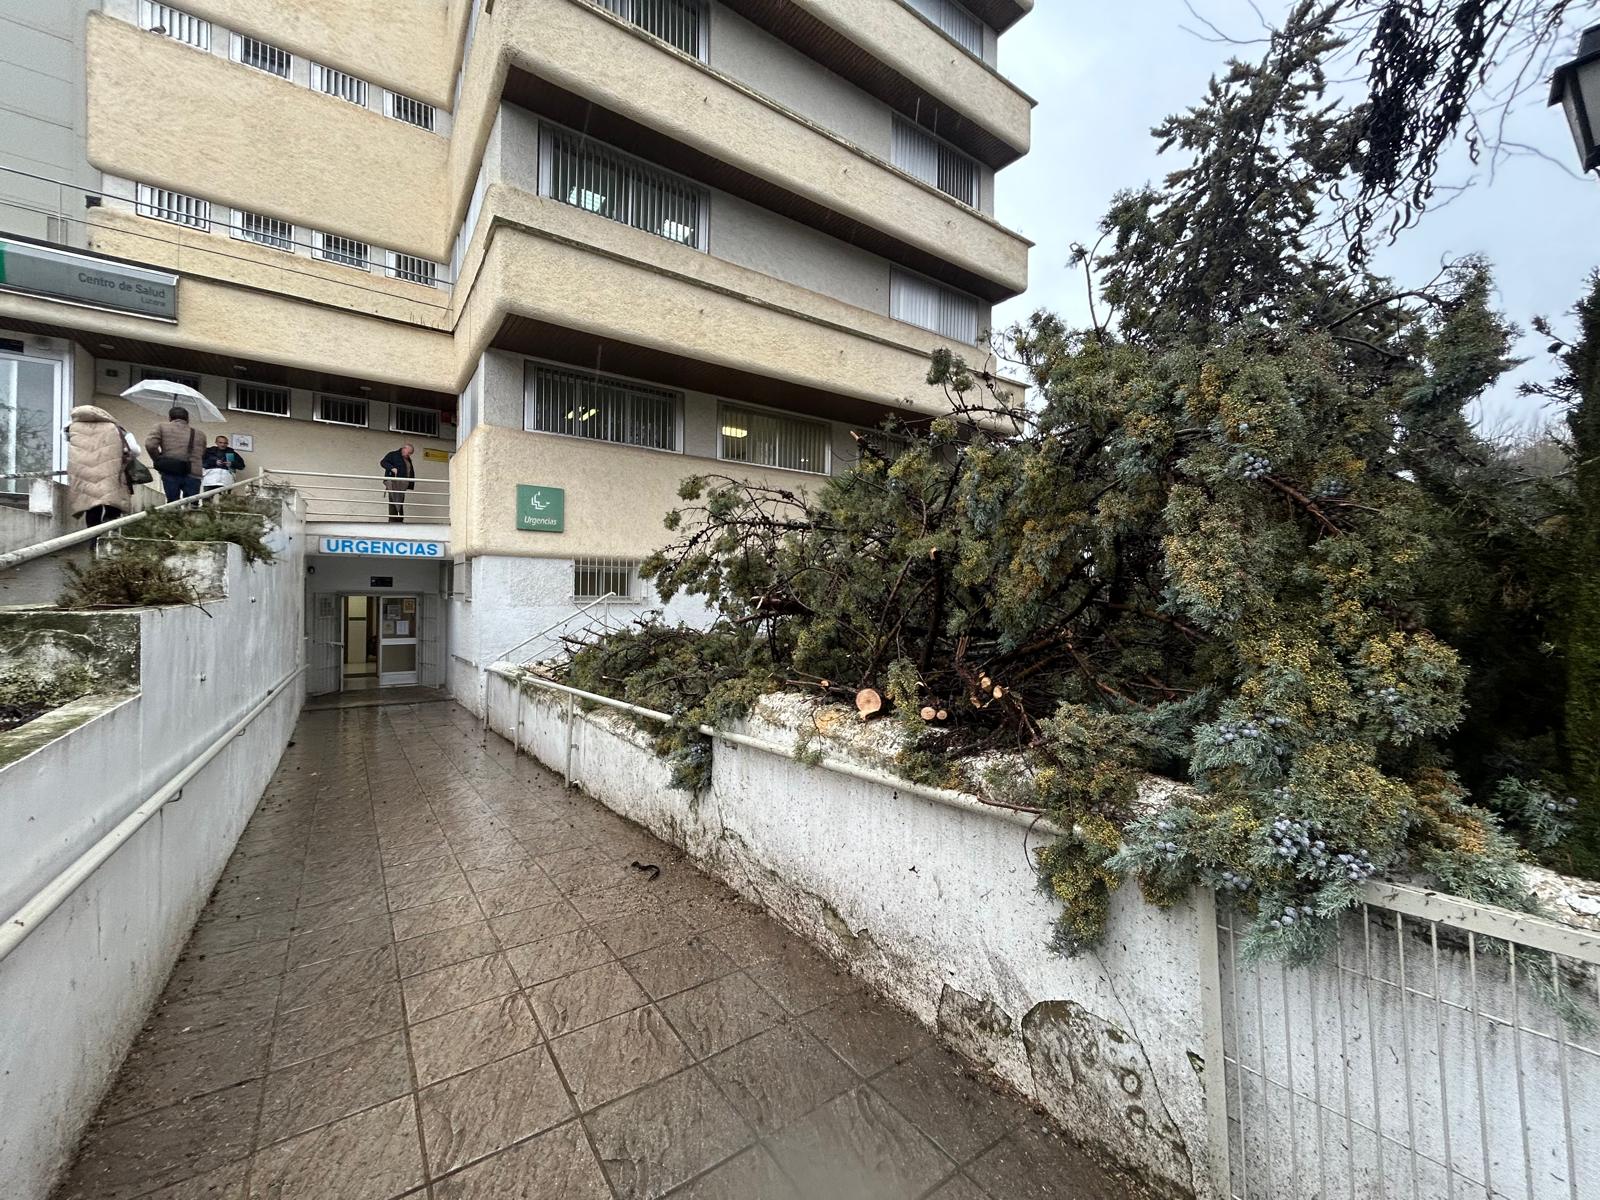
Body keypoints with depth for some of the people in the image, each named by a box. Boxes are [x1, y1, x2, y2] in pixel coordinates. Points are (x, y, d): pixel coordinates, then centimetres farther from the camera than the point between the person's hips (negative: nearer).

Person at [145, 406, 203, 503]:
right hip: (193, 474, 1)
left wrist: (159, 462, 11)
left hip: (170, 473, -1)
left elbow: (150, 444, 0)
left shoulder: (162, 427, 11)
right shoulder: (199, 433, 17)